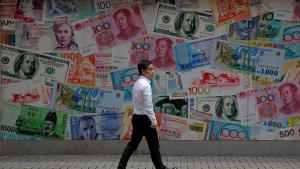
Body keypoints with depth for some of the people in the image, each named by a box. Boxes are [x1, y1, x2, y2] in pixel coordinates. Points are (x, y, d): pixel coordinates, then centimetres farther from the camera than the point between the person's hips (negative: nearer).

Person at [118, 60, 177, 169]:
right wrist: (154, 121, -18)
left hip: (137, 118, 9)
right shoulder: (146, 85, -18)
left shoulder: (137, 84, 11)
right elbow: (148, 106, -22)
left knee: (133, 144, 11)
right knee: (154, 146, 4)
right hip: (144, 119, -9)